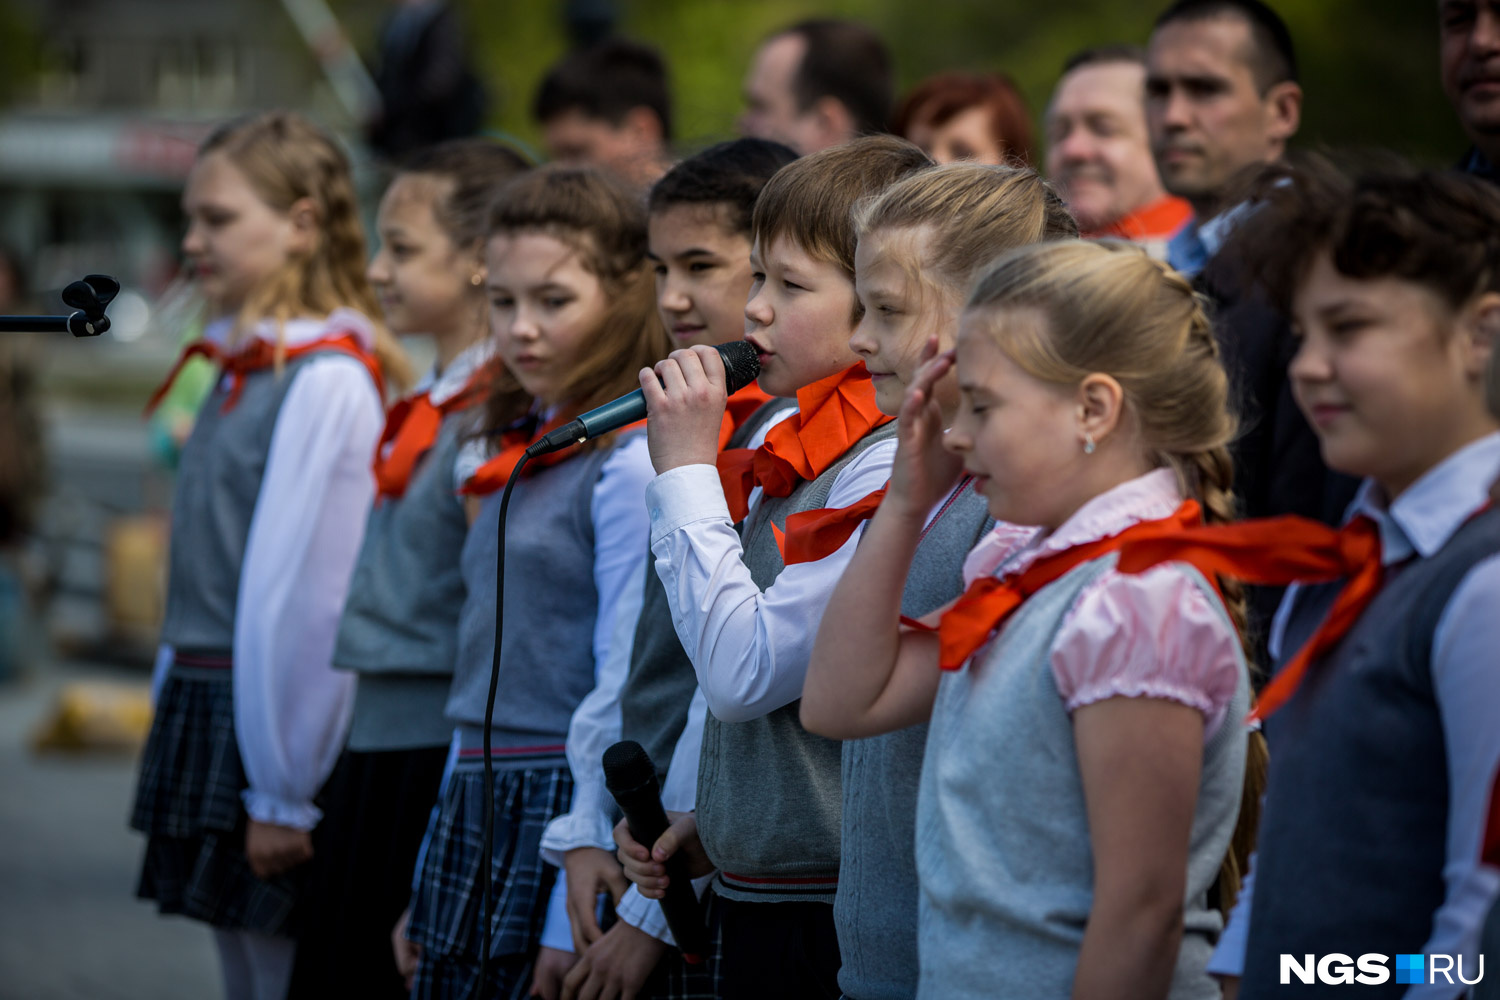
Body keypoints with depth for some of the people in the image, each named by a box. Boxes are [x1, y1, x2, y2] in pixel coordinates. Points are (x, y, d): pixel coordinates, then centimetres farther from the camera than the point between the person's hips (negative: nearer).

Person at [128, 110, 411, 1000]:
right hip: (209, 706, 9)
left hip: (273, 718, -9)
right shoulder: (243, 370, 13)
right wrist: (180, 710, 14)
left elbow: (307, 598, -18)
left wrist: (282, 793, -18)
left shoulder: (328, 384, -16)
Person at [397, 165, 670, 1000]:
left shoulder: (631, 462, -11)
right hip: (474, 805, 8)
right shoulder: (513, 453, 15)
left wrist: (575, 922, -15)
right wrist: (428, 889, 17)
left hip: (564, 803, -8)